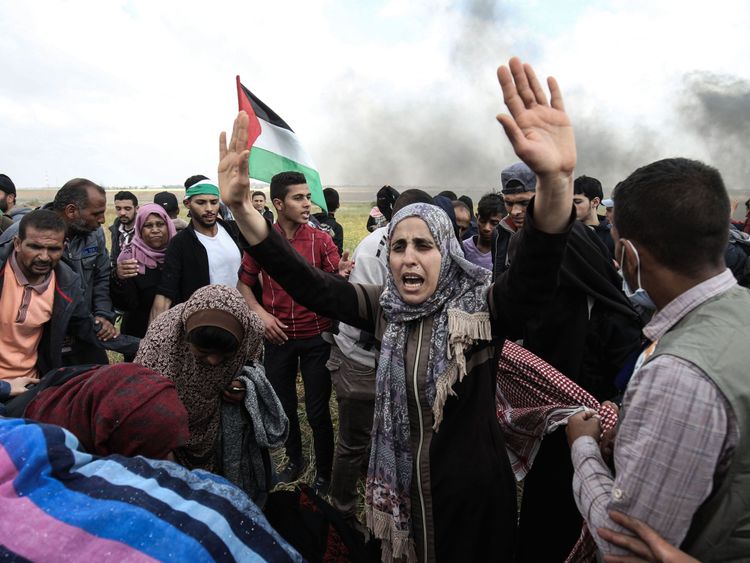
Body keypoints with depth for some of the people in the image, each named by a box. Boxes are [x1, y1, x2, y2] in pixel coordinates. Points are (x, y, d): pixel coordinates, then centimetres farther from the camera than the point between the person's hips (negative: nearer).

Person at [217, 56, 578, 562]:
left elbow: (534, 274, -36)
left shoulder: (480, 306, -17)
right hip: (401, 484, 3)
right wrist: (241, 207, -29)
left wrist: (556, 180, -56)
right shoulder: (386, 309, -7)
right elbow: (309, 284, -16)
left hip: (474, 488, -3)